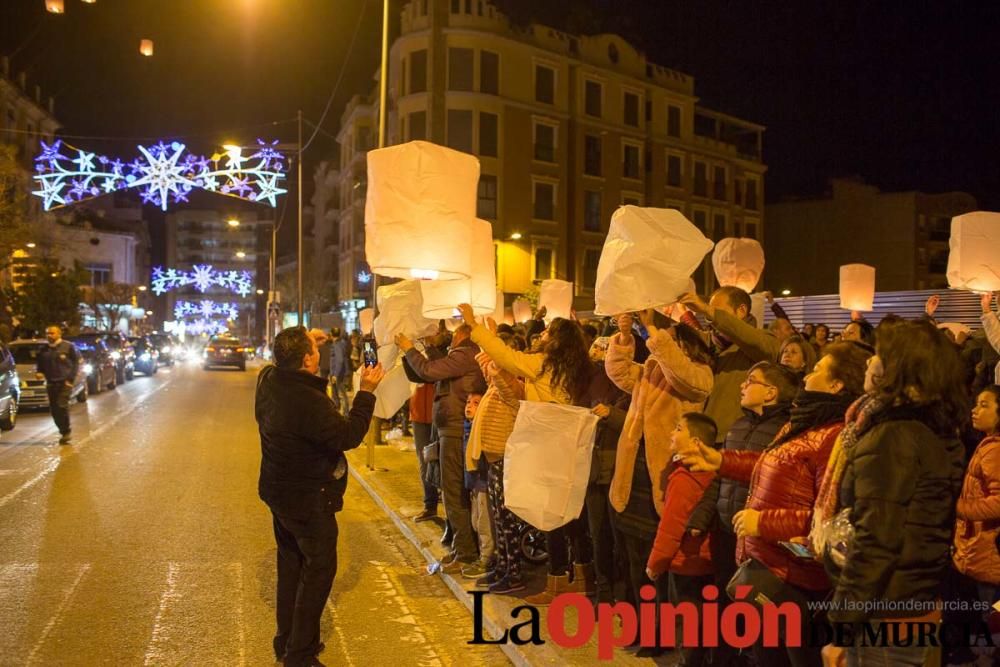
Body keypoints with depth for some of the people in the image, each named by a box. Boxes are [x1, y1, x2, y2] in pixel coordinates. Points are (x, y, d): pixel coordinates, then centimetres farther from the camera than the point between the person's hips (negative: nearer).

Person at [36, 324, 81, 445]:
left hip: (65, 382, -5)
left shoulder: (68, 347, -3)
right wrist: (40, 372, -1)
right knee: (54, 409, 4)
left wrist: (71, 379, -10)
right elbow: (41, 364, 21)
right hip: (51, 383, 5)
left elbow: (76, 363, -3)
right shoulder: (44, 350, 11)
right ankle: (63, 431, 17)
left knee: (62, 405, -16)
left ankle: (66, 431, -3)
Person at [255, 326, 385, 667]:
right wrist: (366, 392, -19)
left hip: (279, 491, 9)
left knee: (291, 562, 21)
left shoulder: (269, 381, -6)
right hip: (309, 499, -9)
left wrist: (301, 342, 12)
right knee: (318, 569, 4)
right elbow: (348, 435, -24)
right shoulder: (309, 401, -32)